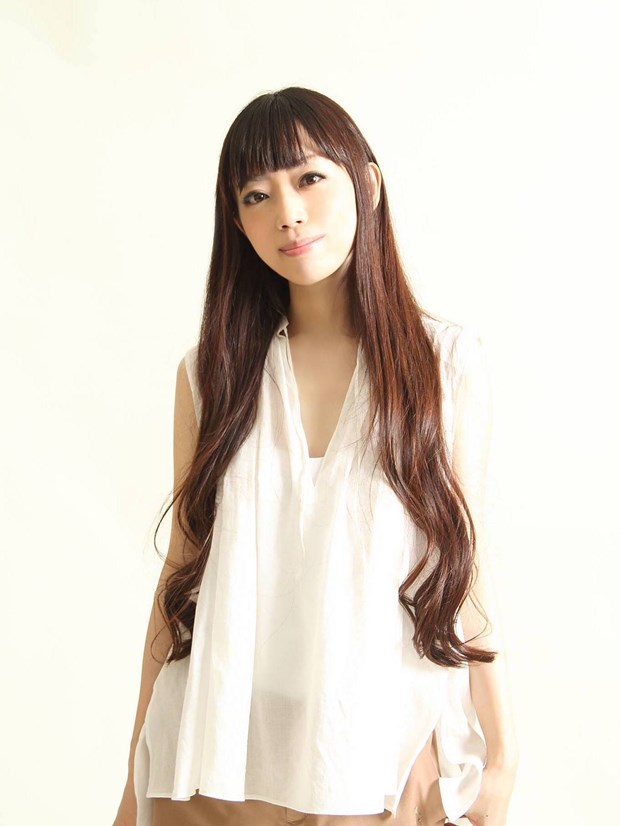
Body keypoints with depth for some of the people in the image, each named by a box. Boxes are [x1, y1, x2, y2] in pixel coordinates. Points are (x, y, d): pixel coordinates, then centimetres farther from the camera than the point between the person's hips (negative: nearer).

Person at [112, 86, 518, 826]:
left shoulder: (447, 361, -2)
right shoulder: (209, 372, 1)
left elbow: (466, 561, 1)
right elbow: (183, 570, 3)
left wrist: (499, 756, 2)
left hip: (386, 764, -1)